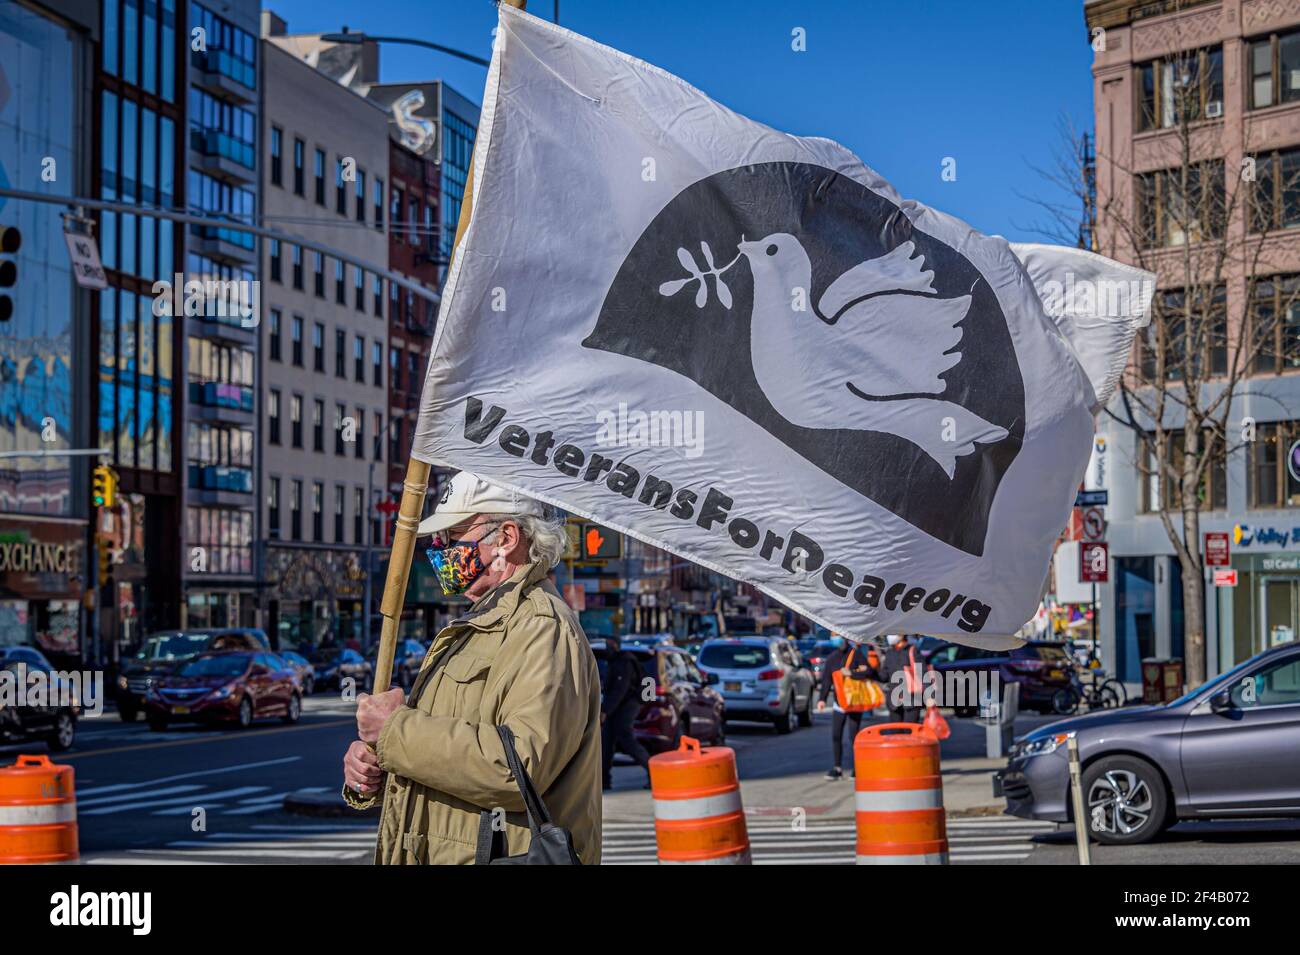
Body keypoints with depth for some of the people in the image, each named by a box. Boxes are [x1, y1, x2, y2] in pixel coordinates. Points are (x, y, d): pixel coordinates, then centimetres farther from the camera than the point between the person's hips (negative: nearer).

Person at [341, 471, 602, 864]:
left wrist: (395, 730, -20)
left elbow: (521, 766, -28)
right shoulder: (469, 630, 18)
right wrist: (367, 773, 2)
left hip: (499, 856, -9)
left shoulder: (543, 629, -15)